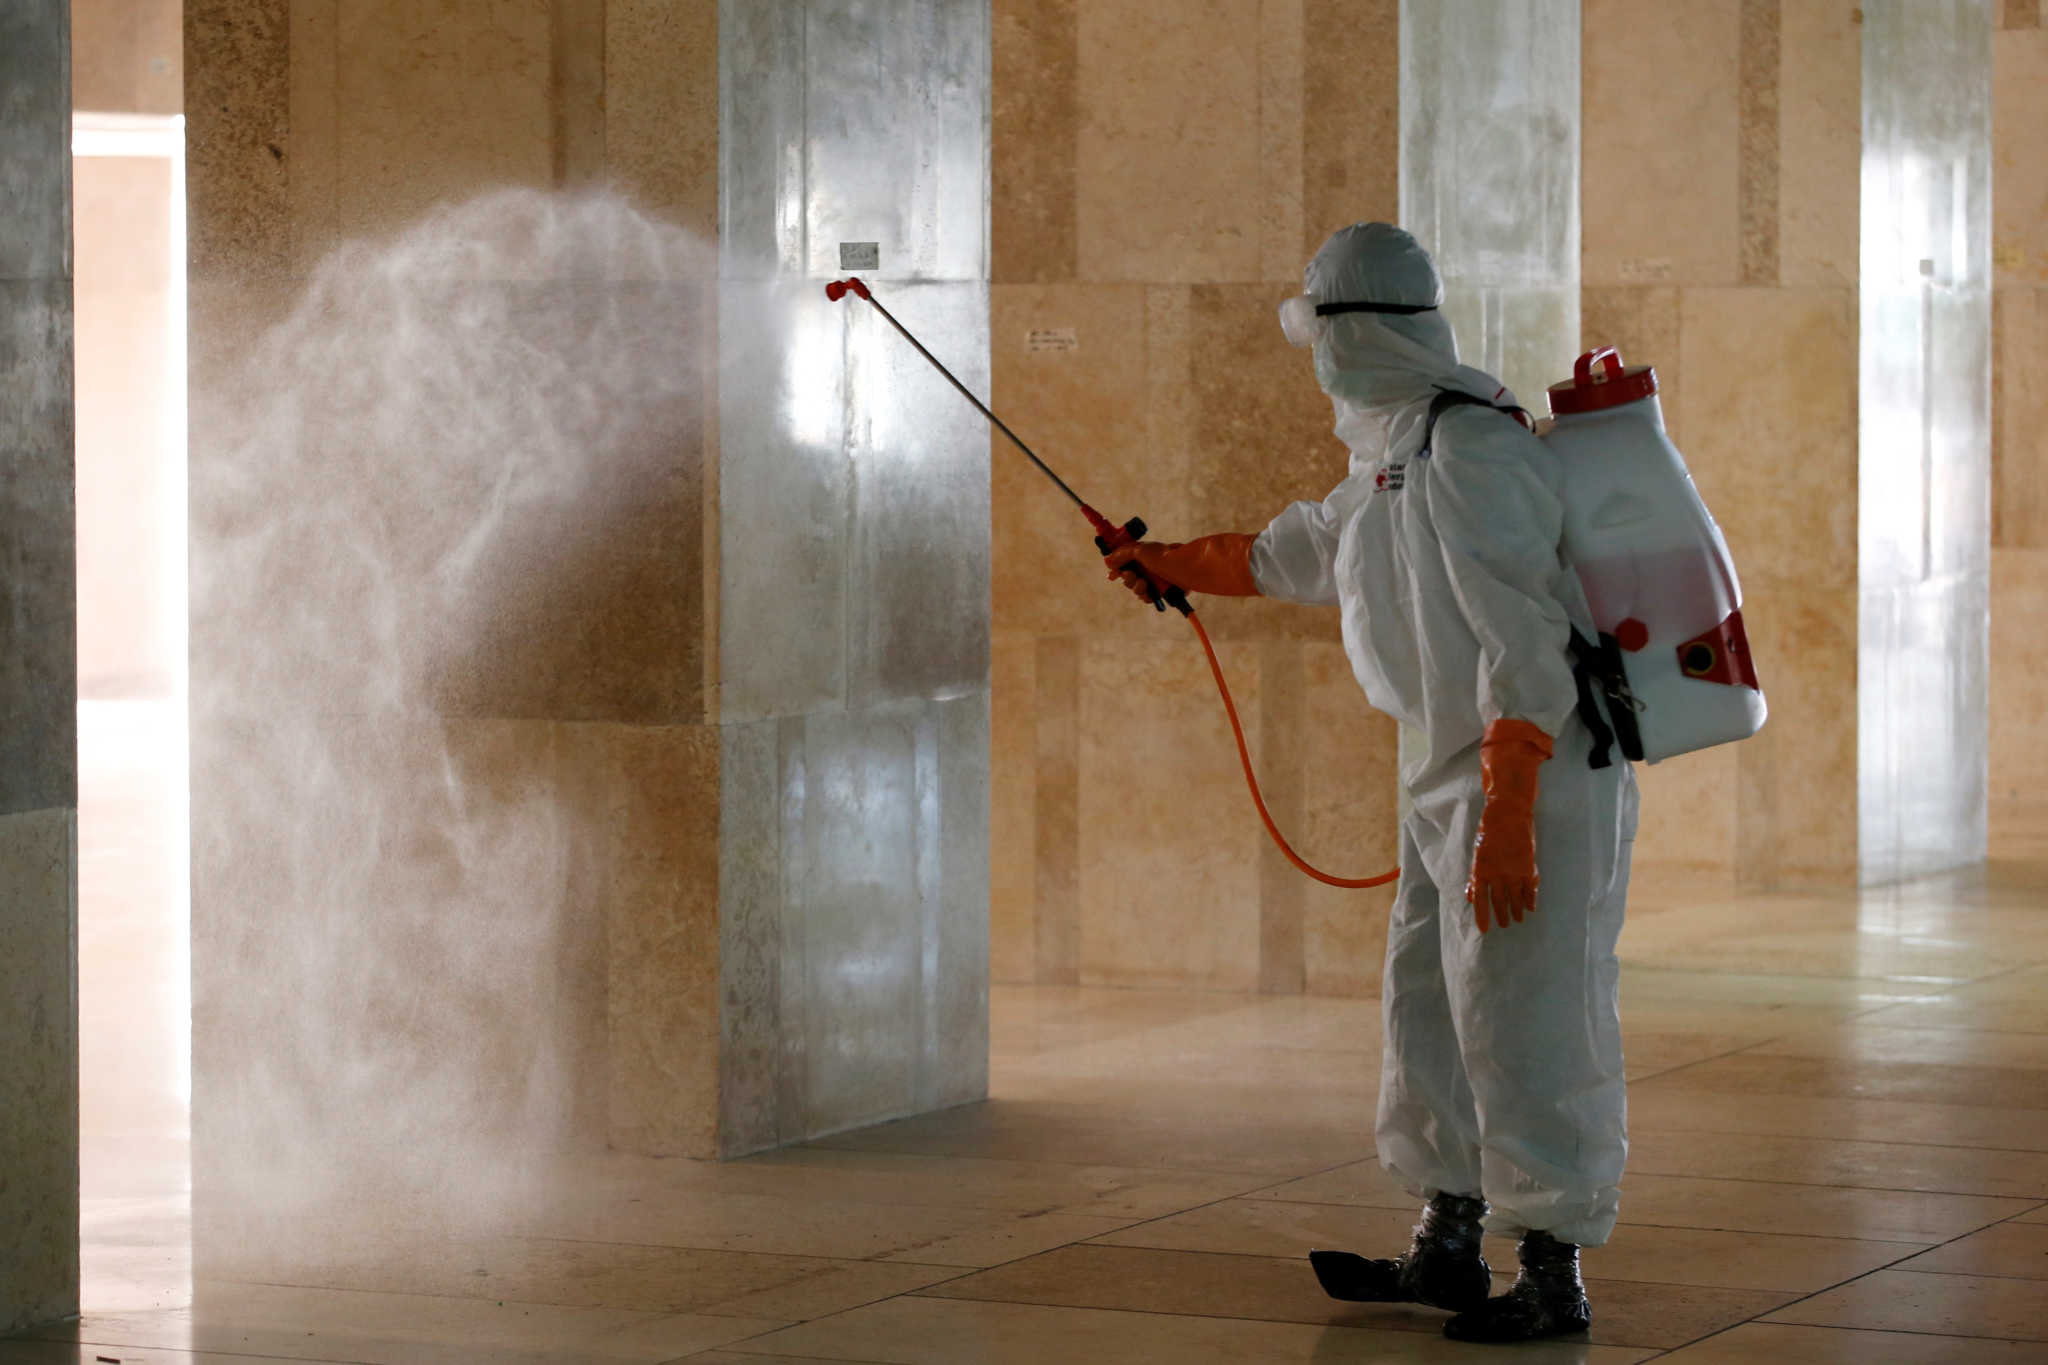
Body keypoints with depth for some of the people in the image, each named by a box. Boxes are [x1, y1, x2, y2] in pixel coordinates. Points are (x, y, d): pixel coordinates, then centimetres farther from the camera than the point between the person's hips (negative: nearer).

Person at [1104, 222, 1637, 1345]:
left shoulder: (1469, 451, -20)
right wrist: (1174, 564, 47)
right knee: (1429, 1003, 14)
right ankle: (1447, 1248, 24)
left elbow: (1523, 645, -24)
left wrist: (1505, 825, -26)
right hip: (1452, 772, 10)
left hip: (1535, 771, -10)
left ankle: (1553, 1277, -2)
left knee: (1519, 1021, -8)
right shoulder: (1389, 452, 12)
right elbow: (1304, 552, 34)